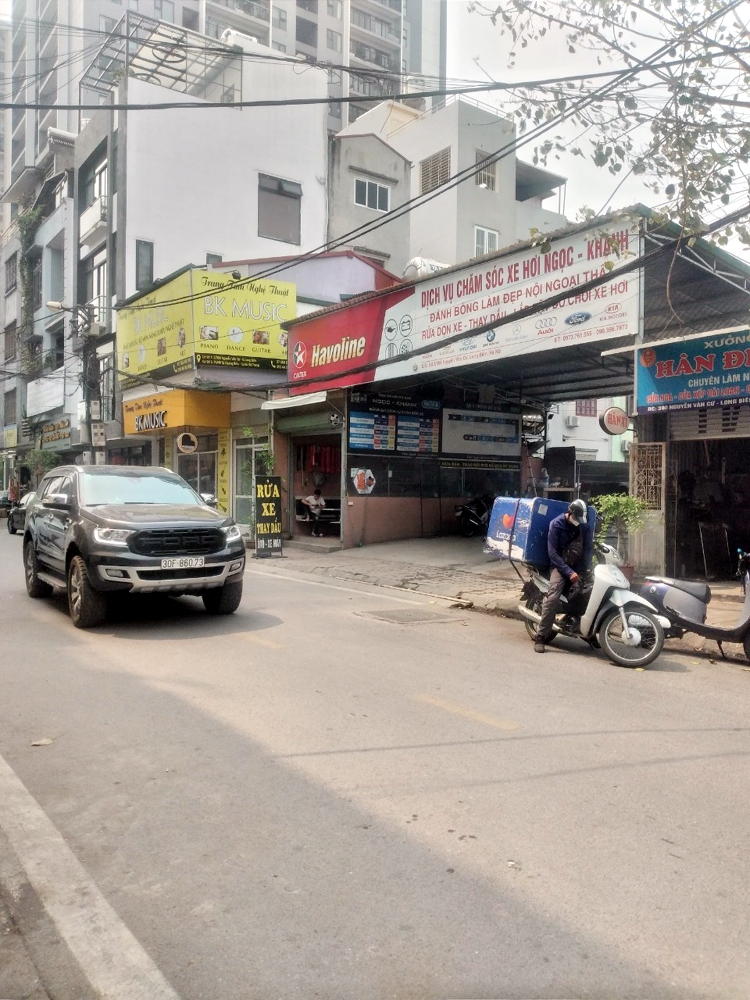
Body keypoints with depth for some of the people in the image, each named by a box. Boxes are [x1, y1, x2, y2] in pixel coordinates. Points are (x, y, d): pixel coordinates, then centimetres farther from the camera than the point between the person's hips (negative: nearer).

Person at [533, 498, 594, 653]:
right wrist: (569, 572, -22)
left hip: (579, 565, 4)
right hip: (561, 564, -4)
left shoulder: (586, 525, 0)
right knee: (552, 597, -23)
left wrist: (584, 570, -18)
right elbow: (552, 552, -14)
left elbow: (588, 548, -4)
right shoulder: (556, 524, -11)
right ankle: (540, 636, -21)